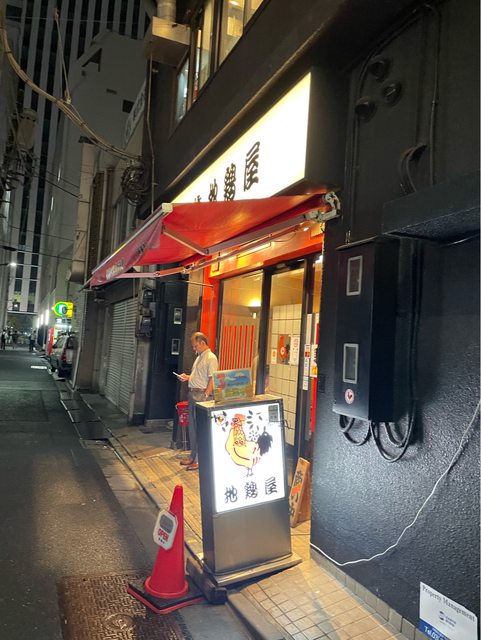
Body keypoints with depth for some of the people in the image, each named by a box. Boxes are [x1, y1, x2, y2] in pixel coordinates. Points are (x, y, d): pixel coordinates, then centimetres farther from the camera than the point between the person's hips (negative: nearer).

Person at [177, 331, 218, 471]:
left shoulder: (211, 358, -12)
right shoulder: (199, 357, 17)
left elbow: (212, 380, -18)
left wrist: (205, 396, -23)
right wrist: (187, 377, 11)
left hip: (202, 395, -10)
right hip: (193, 394, 10)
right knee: (192, 426, 15)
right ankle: (193, 456, 26)